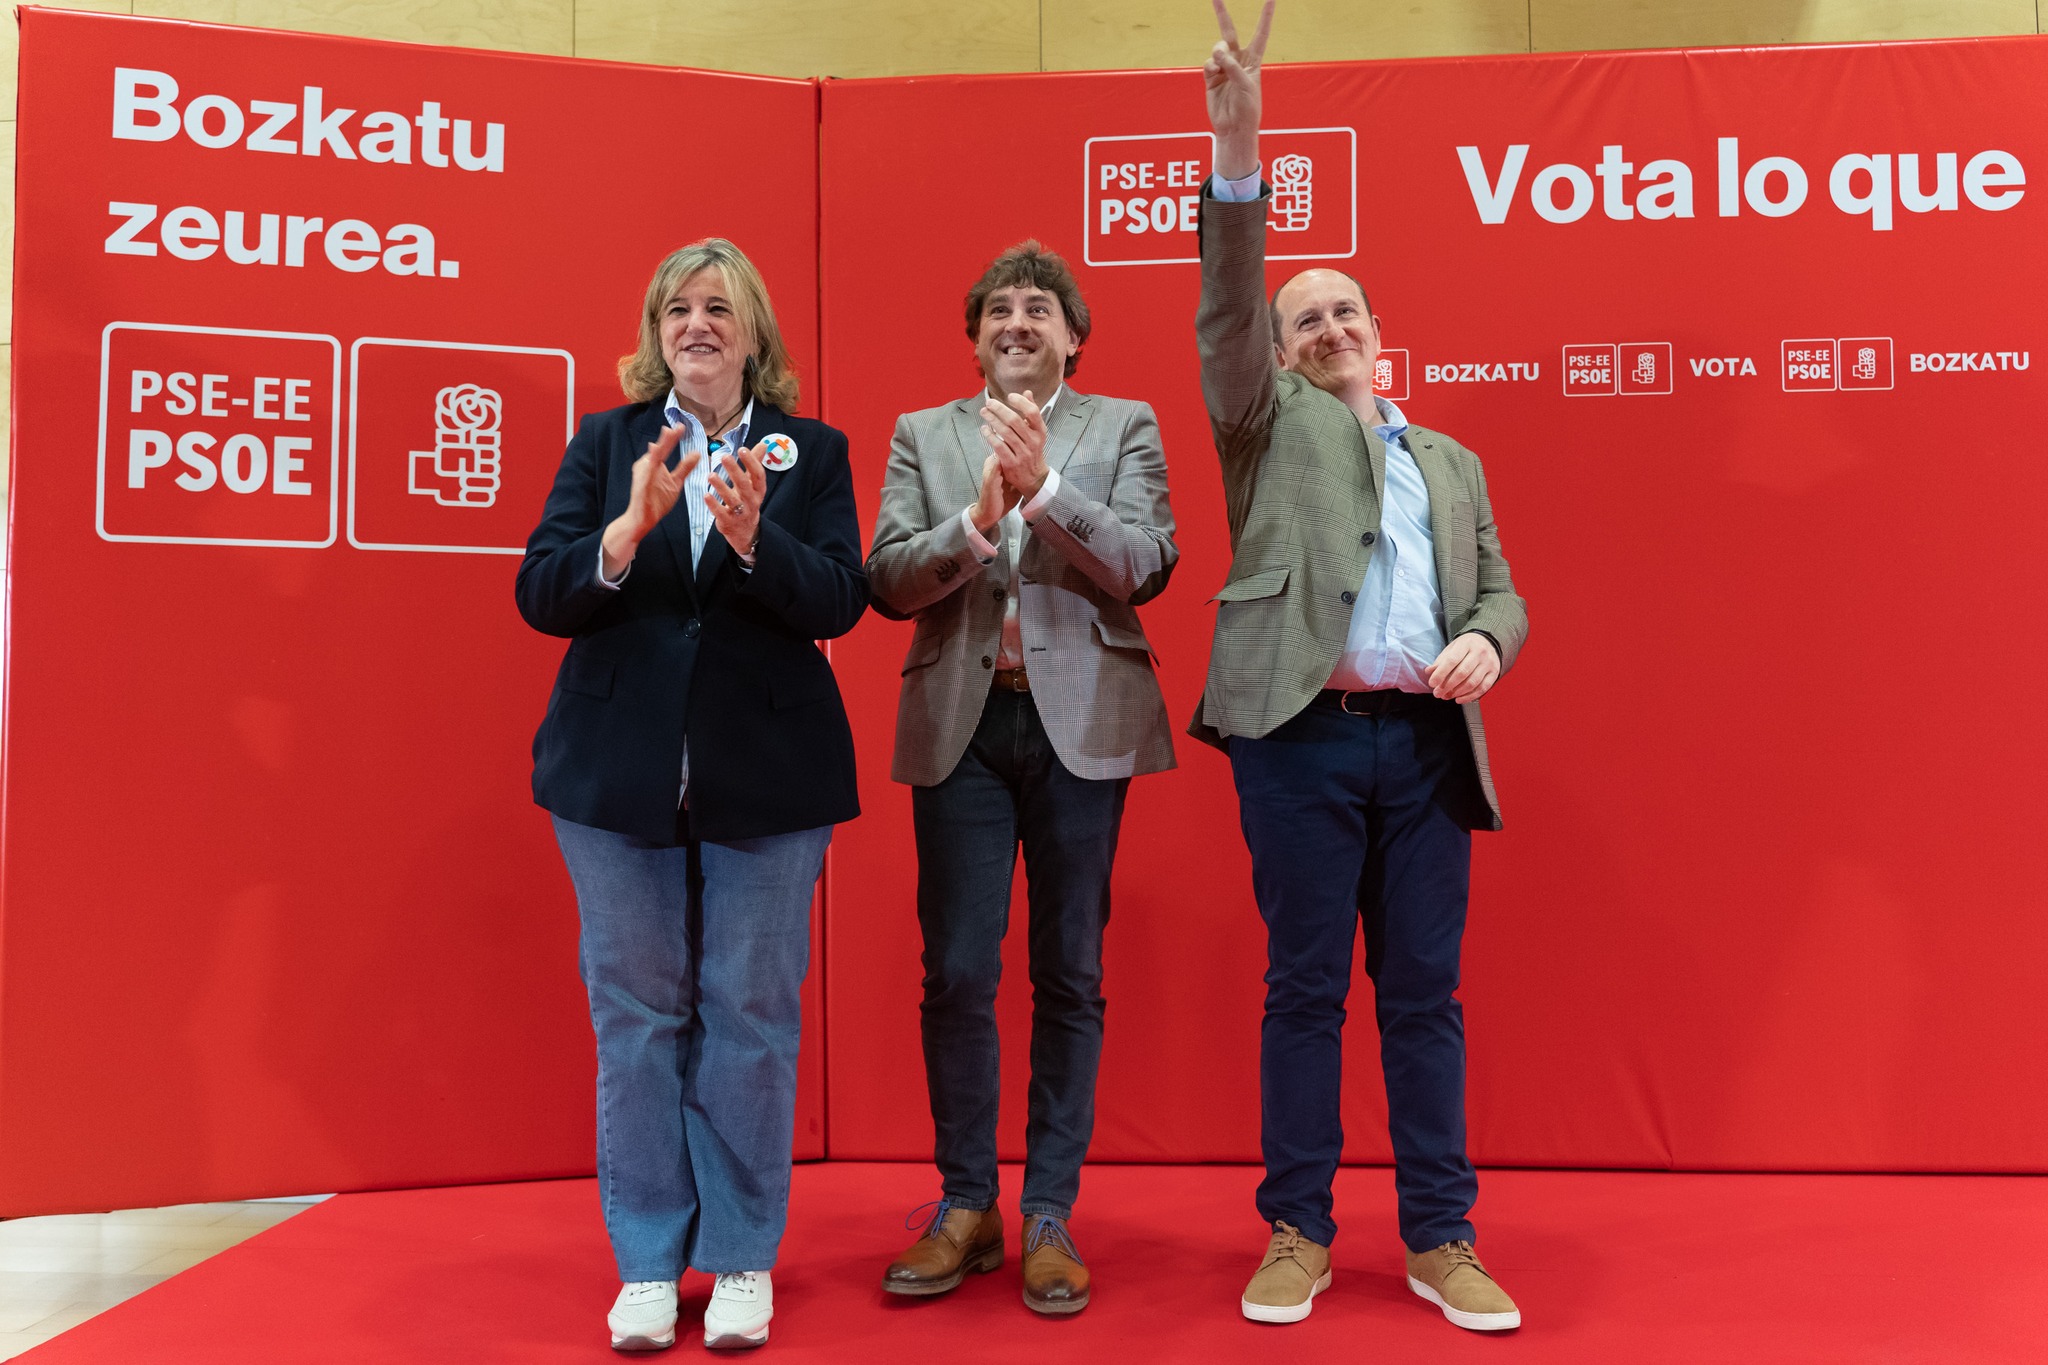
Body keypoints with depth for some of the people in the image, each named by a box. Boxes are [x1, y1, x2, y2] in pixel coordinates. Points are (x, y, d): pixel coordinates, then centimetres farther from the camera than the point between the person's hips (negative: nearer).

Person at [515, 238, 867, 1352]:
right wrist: (630, 529, -20)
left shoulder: (813, 453, 5)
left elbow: (840, 601, -7)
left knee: (750, 1014, 5)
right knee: (635, 1013, 8)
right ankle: (647, 1262, 22)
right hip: (618, 772, 1)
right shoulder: (603, 444, 8)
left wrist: (754, 540, -25)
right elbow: (541, 597, -3)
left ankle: (742, 1258, 20)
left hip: (766, 776, -1)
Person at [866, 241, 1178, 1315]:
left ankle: (1050, 1215, 18)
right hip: (959, 723, 1)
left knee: (1068, 977, 5)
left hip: (1081, 721, -1)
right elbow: (887, 581, 1)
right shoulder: (922, 434, 12)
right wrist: (975, 521, -15)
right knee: (956, 975, 3)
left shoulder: (1124, 427, 8)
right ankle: (966, 1207, 20)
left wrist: (1042, 486, -18)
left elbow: (1144, 567, -6)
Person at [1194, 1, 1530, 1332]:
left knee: (1425, 993, 6)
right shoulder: (1270, 424, 12)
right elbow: (1224, 313, -4)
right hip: (1303, 735, -3)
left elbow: (1500, 588, 17)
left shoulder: (1454, 461, 22)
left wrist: (1485, 642, -7)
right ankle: (1298, 1235, 13)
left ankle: (1442, 1240, 15)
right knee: (1304, 990, 3)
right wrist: (1238, 151, -16)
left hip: (1428, 742, 3)